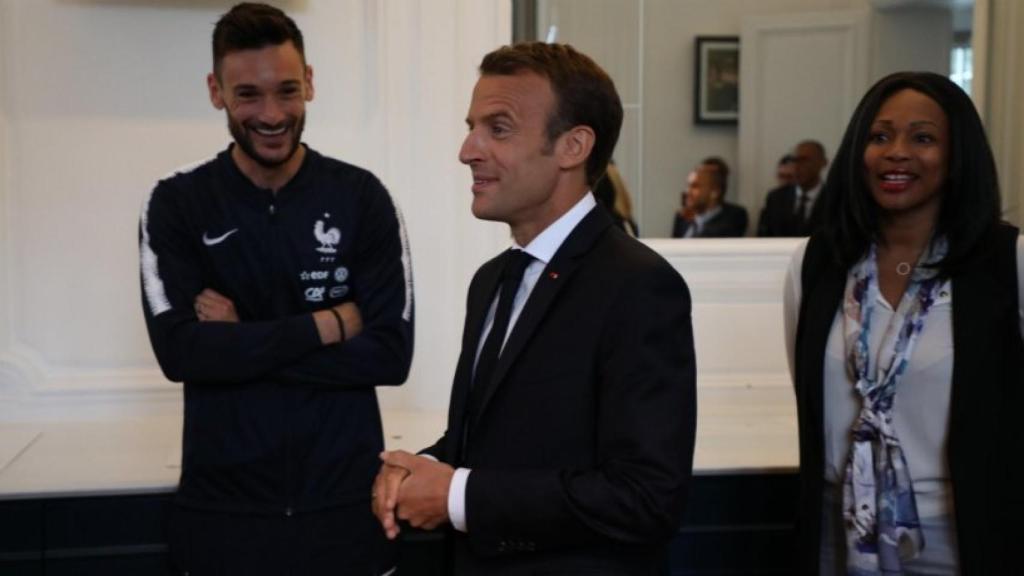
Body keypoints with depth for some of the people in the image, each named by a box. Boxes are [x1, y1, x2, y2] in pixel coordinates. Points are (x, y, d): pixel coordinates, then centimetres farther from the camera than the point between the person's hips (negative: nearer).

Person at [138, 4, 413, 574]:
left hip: (345, 498, 0)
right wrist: (327, 326, -15)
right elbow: (179, 350, -13)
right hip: (223, 504, 0)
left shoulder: (361, 196, -3)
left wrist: (239, 343, -14)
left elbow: (391, 353, -10)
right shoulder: (177, 204, -2)